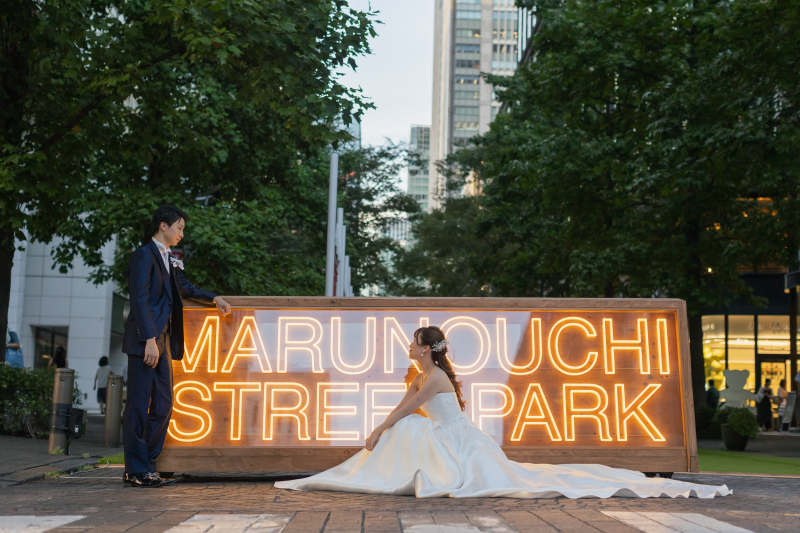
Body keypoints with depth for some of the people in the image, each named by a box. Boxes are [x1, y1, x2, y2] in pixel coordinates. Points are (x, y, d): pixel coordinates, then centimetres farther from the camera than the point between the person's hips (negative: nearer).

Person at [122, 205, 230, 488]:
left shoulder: (170, 259, 20)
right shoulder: (144, 255, -7)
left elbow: (184, 288, 37)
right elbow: (140, 300, -15)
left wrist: (214, 298, 29)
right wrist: (150, 340, -21)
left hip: (164, 341, 9)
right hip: (145, 340, -9)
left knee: (163, 405, 8)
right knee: (139, 405, -4)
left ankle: (145, 465, 16)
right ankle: (136, 470, 2)